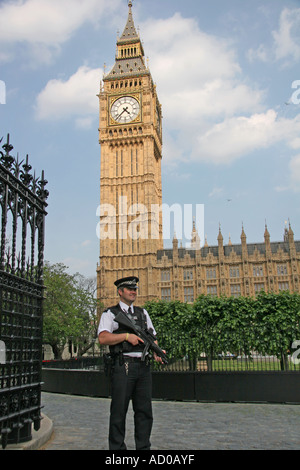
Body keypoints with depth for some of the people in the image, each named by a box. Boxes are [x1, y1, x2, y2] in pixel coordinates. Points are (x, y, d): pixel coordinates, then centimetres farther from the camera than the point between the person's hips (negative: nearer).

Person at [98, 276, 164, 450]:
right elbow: (103, 338, -11)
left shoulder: (143, 312, 19)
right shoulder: (110, 313, 2)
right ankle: (117, 447, 12)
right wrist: (126, 336, -17)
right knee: (119, 411, 1)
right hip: (123, 366, -5)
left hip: (144, 366, 5)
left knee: (144, 410, 10)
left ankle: (144, 447, 21)